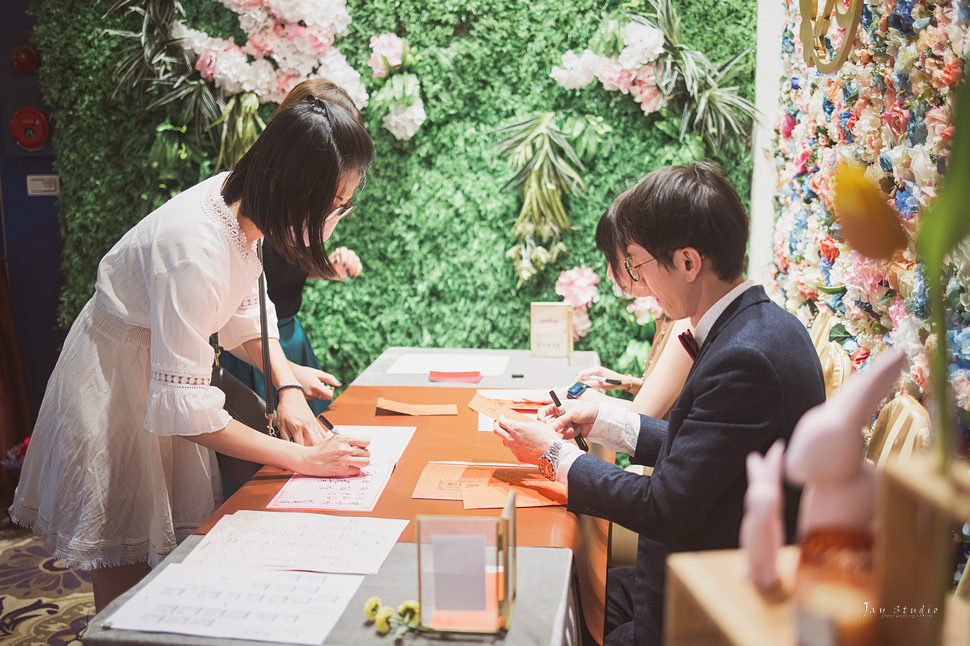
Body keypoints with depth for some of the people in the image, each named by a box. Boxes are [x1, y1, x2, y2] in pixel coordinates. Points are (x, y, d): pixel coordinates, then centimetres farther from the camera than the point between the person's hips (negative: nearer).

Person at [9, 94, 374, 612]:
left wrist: (288, 387, -7)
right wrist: (301, 459, -28)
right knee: (127, 588, 3)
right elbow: (184, 406, -32)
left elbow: (247, 311, 7)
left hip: (162, 374, 8)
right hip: (115, 390, -8)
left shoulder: (243, 203, -10)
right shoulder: (195, 250, -35)